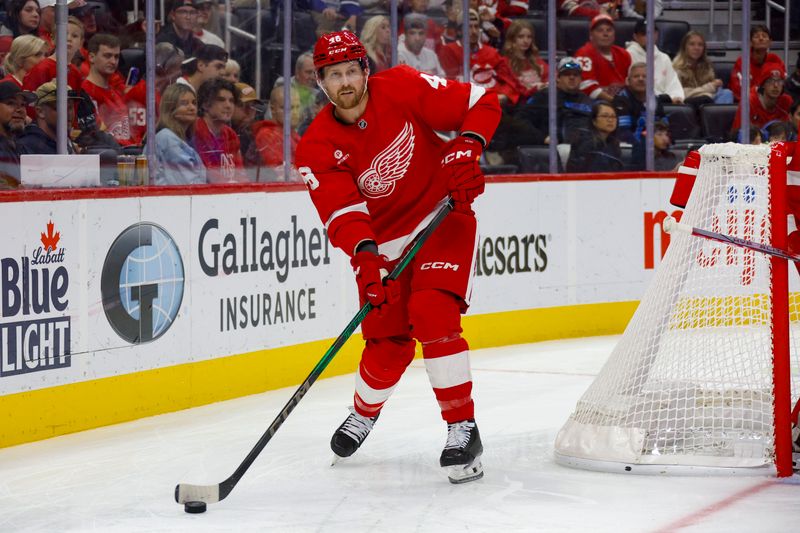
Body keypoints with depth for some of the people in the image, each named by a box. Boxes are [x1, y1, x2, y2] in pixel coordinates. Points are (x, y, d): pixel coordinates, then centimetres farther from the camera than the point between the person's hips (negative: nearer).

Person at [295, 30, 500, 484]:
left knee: (431, 314, -23)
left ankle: (463, 428, -14)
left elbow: (483, 103, -9)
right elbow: (342, 211, -23)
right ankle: (365, 413, 36)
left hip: (443, 215, -2)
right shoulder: (318, 148, -12)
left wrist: (466, 149, -25)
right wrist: (363, 254, -41)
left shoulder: (403, 89, -15)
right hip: (382, 239, 2)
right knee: (388, 346, 2)